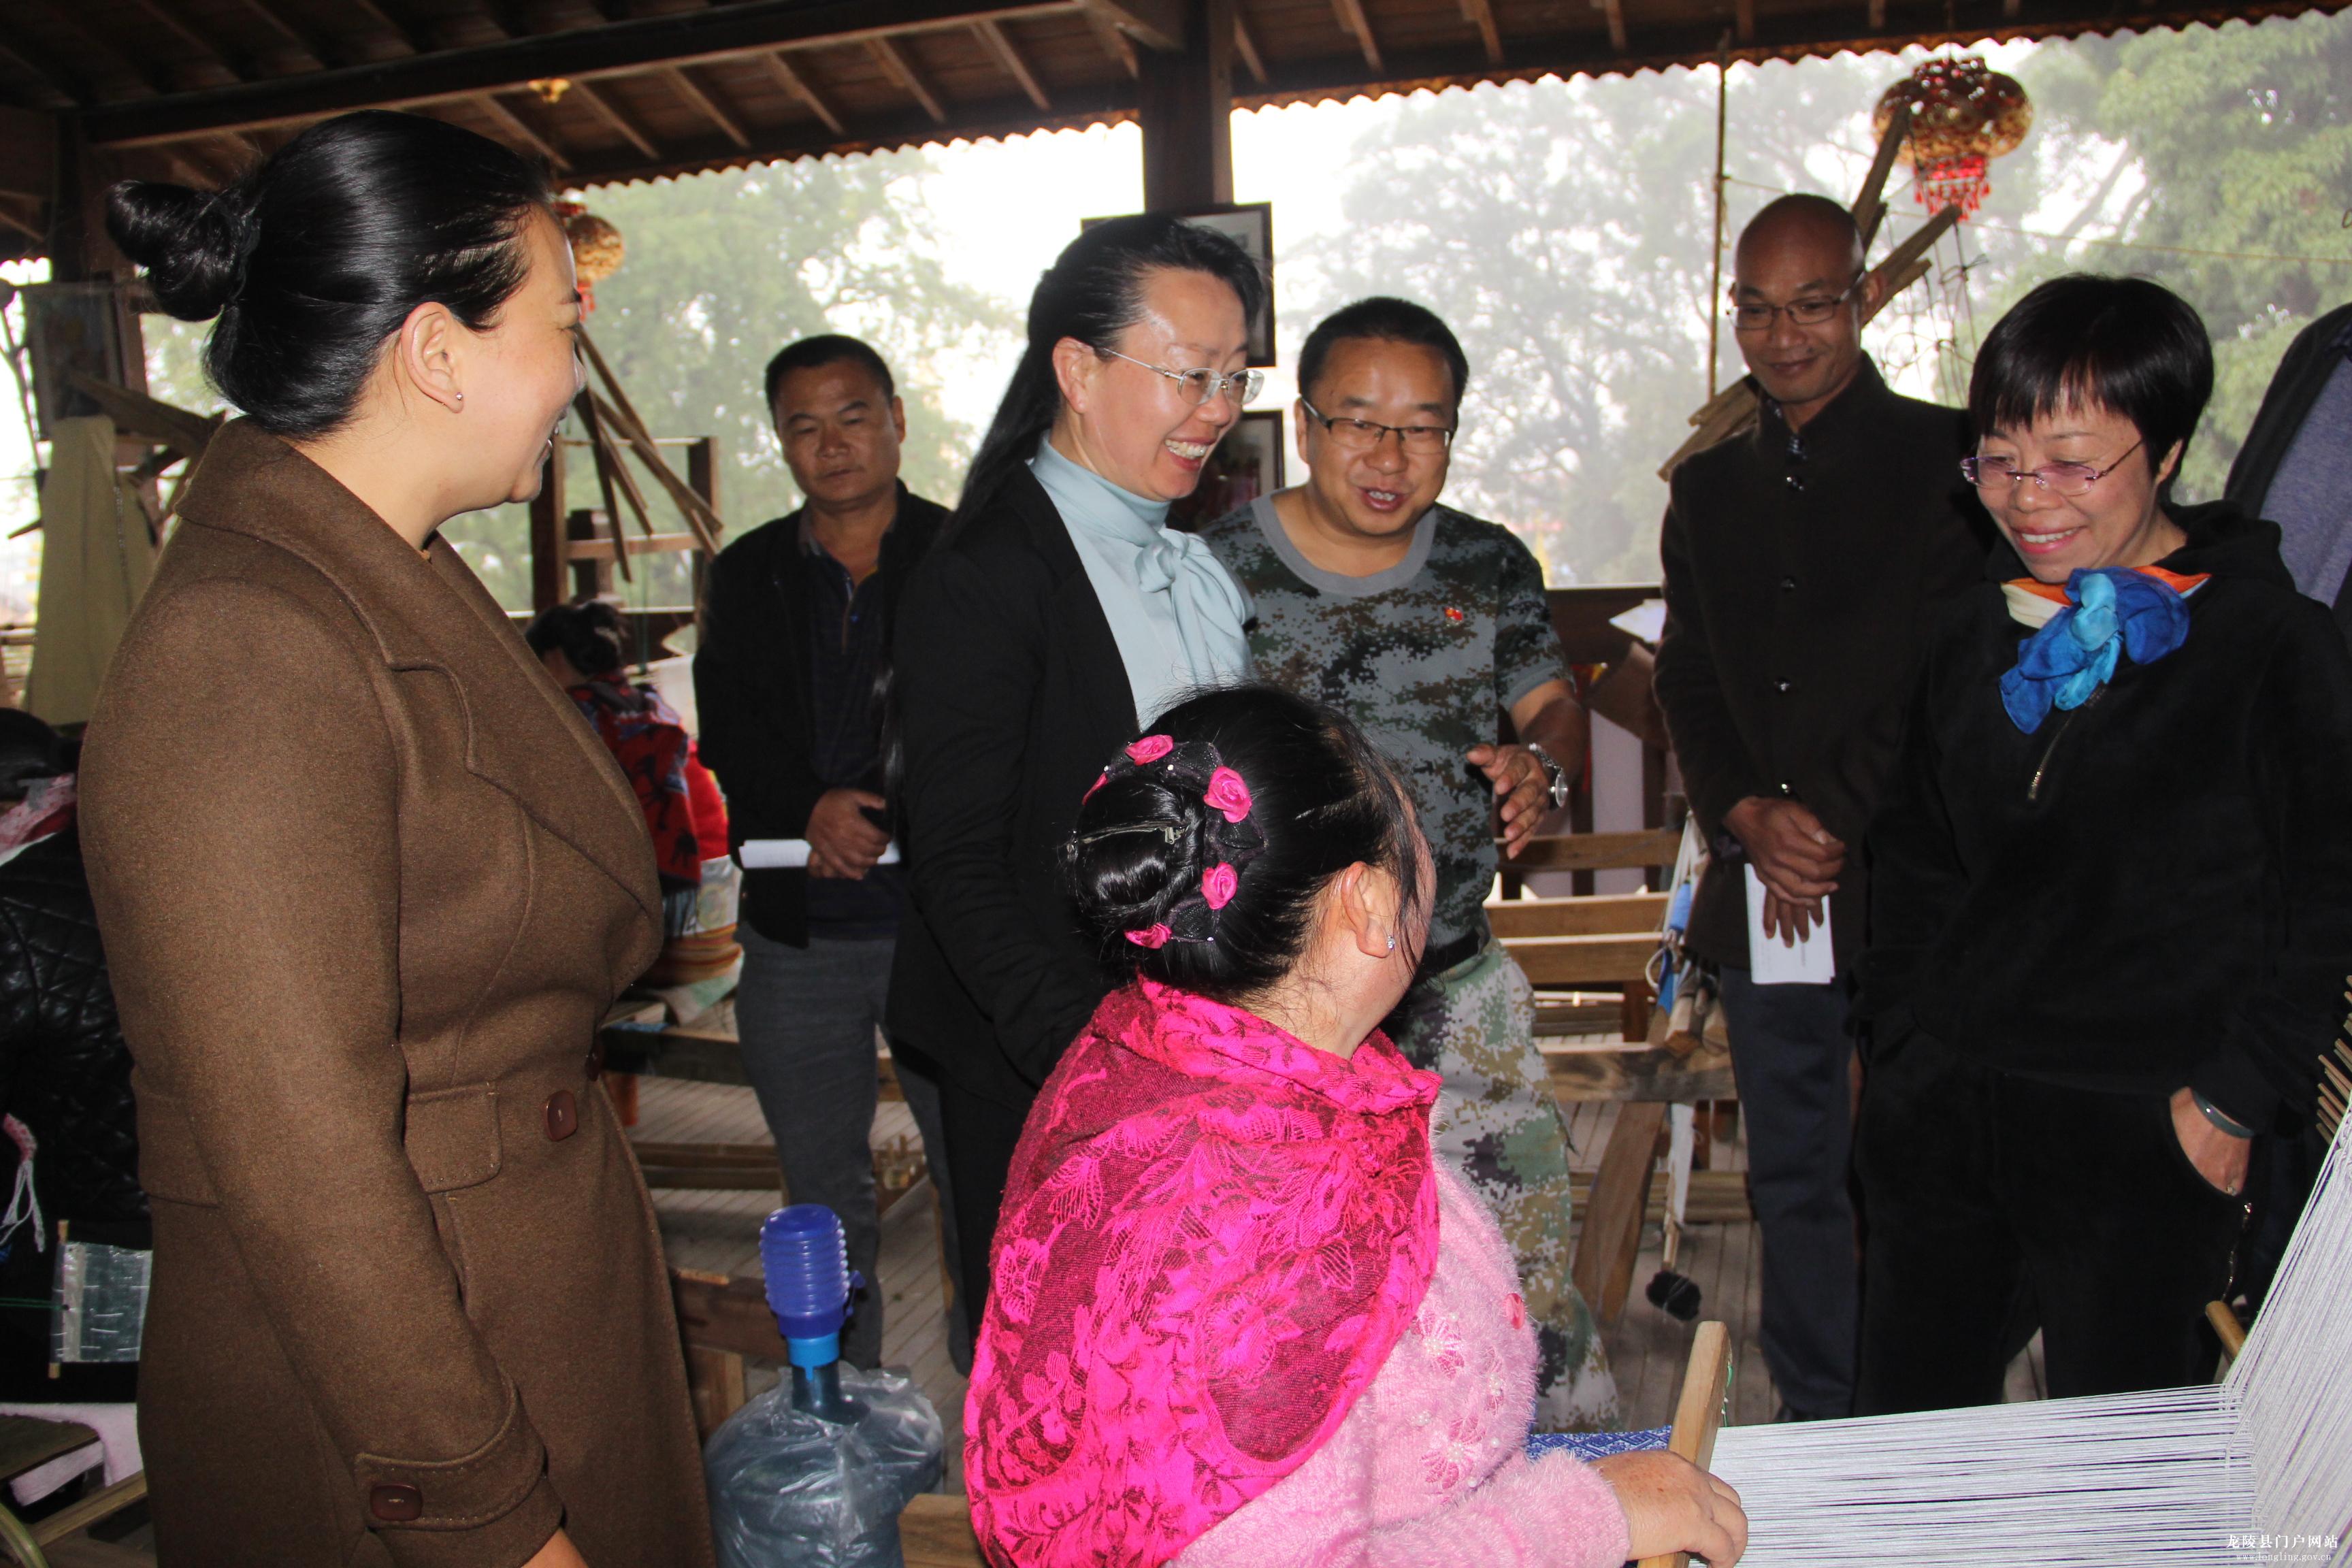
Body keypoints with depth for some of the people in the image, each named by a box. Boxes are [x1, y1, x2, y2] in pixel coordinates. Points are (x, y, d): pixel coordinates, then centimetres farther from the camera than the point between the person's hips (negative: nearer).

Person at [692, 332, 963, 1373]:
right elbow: (728, 735, 5)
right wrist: (809, 811, -13)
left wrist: (888, 817, -17)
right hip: (797, 933, 3)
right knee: (823, 1198, 14)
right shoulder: (745, 576, 12)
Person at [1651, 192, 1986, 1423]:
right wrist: (1746, 814, -3)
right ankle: (1815, 1426, 28)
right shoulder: (1708, 489, 14)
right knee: (1793, 1177, 13)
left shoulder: (1949, 464, -1)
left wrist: (1833, 824, -11)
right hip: (1761, 891, 4)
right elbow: (1689, 685, 13)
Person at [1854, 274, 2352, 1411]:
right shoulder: (1978, 634, 8)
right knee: (1907, 1441, 15)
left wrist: (2233, 1103, -10)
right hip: (1937, 1120, 5)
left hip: (2143, 1145, -5)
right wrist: (1903, 1043, 11)